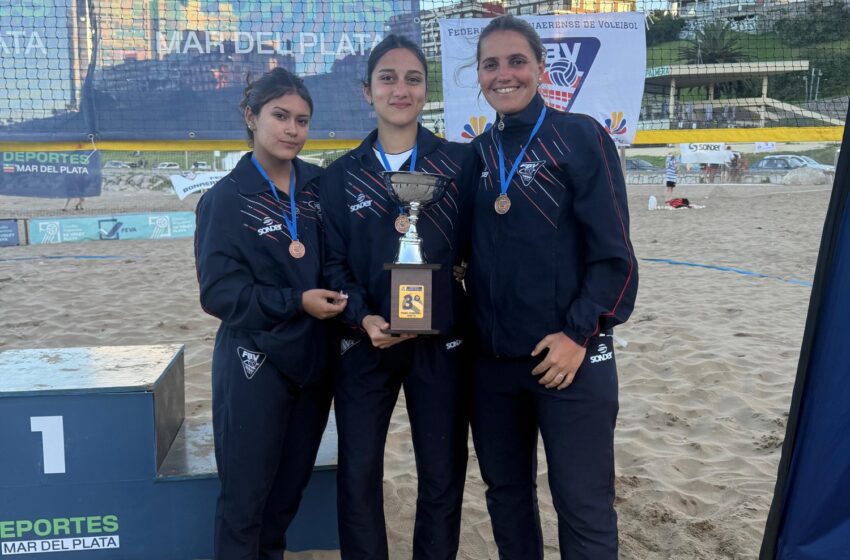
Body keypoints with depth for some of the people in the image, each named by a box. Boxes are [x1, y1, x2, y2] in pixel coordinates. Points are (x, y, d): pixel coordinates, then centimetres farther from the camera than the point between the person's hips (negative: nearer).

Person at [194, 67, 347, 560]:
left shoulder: (319, 186, 4)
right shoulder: (226, 198, -8)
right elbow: (219, 292, -12)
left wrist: (334, 299, -7)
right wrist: (295, 302, -19)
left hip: (314, 360, 4)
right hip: (255, 365, -4)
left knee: (290, 488, 17)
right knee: (245, 494, 6)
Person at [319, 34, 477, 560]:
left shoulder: (461, 161, 0)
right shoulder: (341, 175, 4)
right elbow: (333, 261, 1)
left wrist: (421, 231, -16)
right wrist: (361, 317, -15)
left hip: (441, 342, -1)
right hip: (366, 343, 1)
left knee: (443, 477, 10)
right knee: (358, 474, 8)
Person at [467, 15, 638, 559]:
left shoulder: (580, 136, -5)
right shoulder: (476, 155, 10)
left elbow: (613, 252, -9)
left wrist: (579, 335, -14)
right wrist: (470, 325, 5)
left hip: (568, 357, -5)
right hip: (491, 360, 5)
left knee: (583, 506, 4)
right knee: (505, 491, 17)